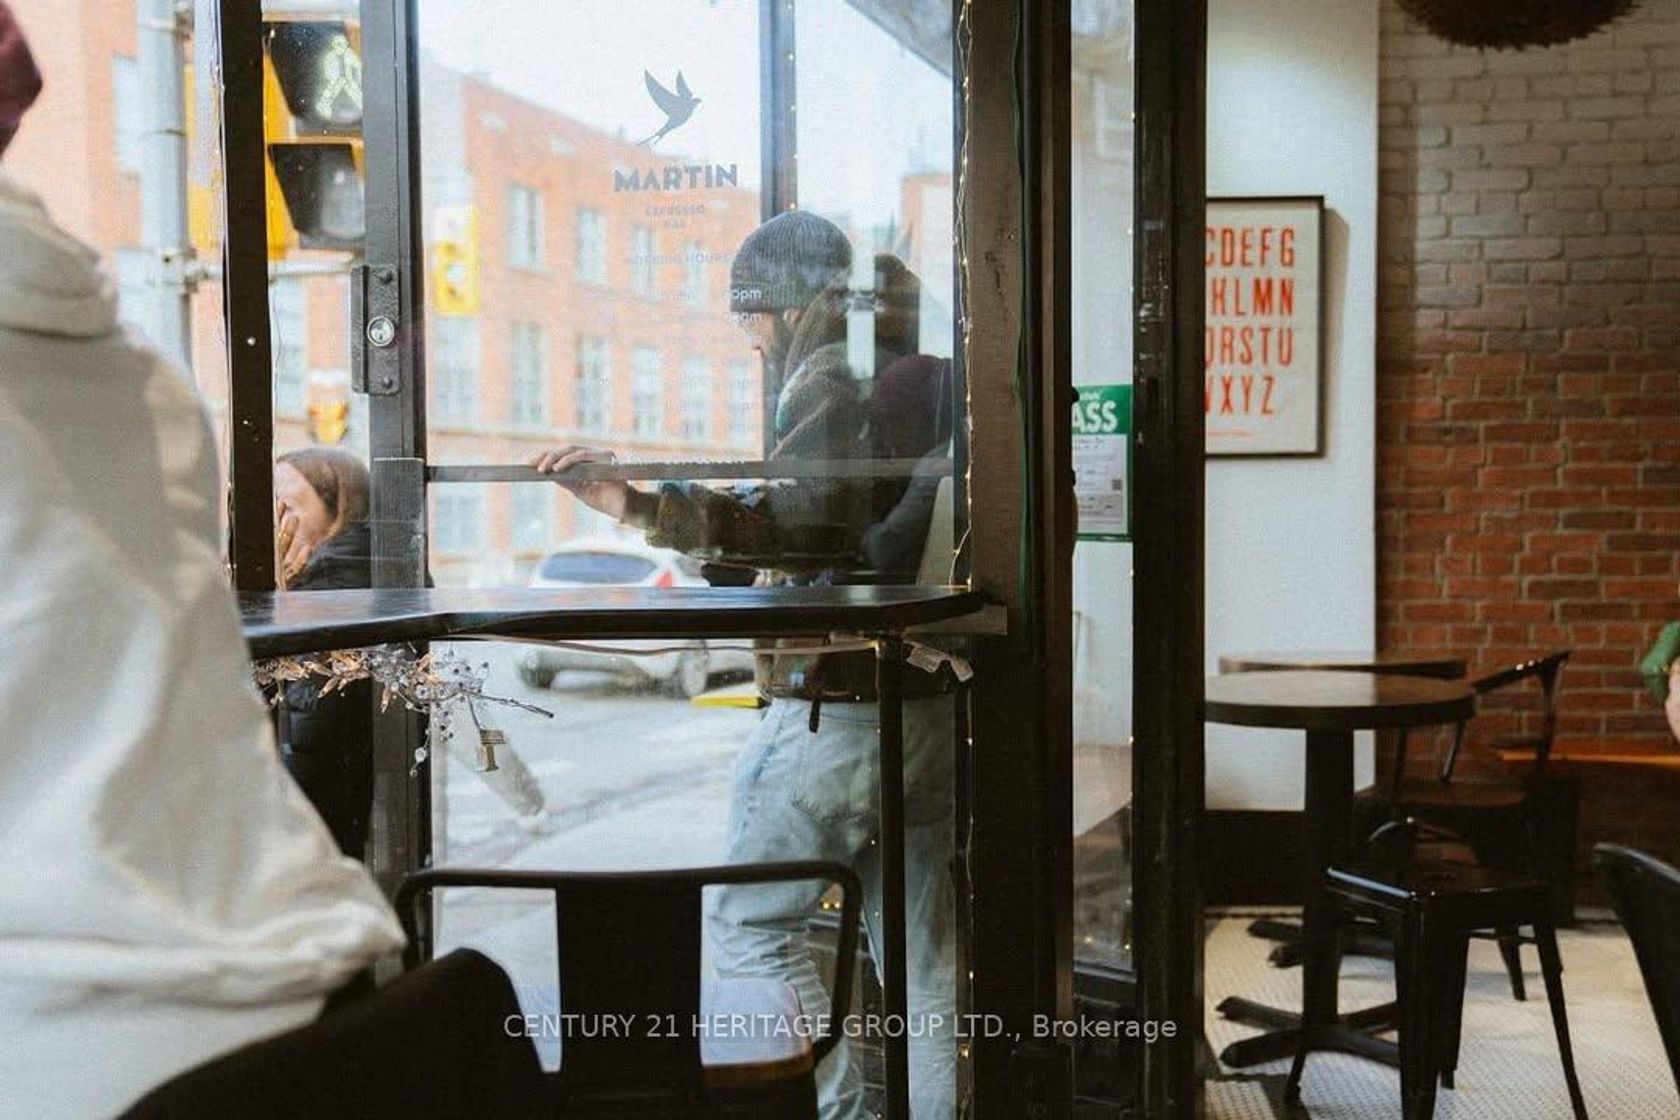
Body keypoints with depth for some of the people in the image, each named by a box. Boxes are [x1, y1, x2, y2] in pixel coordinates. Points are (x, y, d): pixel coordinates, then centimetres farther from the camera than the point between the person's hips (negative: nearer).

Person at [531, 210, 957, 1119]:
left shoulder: (828, 376, -11)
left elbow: (807, 523, -27)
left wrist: (643, 508, -34)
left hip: (833, 715, -8)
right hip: (929, 704, 8)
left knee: (747, 924, 4)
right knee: (924, 948, 12)